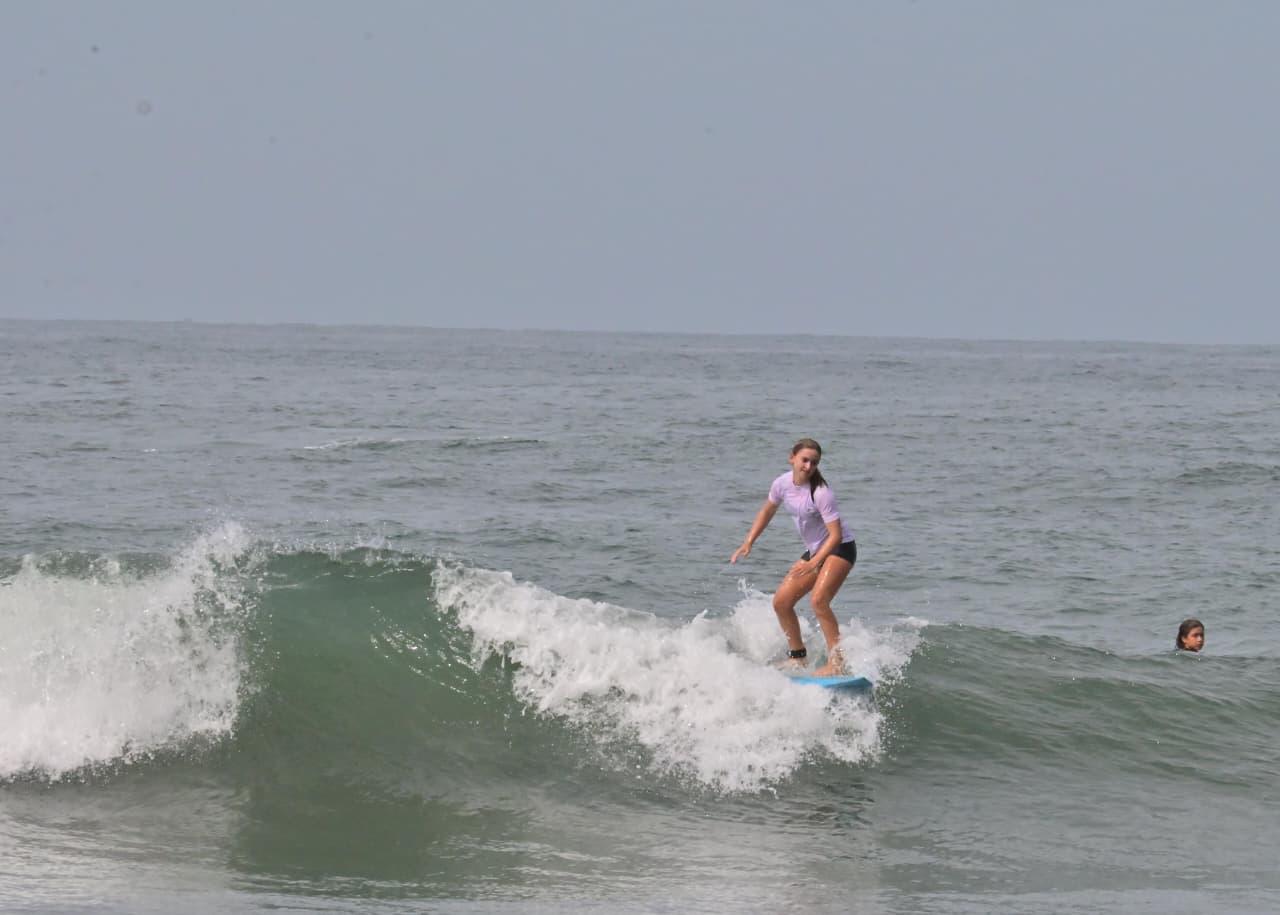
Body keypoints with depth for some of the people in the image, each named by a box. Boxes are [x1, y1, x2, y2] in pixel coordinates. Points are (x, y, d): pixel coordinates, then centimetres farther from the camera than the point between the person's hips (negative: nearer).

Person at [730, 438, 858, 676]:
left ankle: (836, 662, -25)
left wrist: (813, 563, -32)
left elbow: (835, 535, -24)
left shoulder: (821, 493, -24)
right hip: (814, 551, 8)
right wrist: (748, 543, 9)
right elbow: (767, 510, 16)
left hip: (839, 548, -8)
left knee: (818, 600, -28)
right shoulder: (783, 483, -4)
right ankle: (797, 657, 19)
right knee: (781, 602, 4)